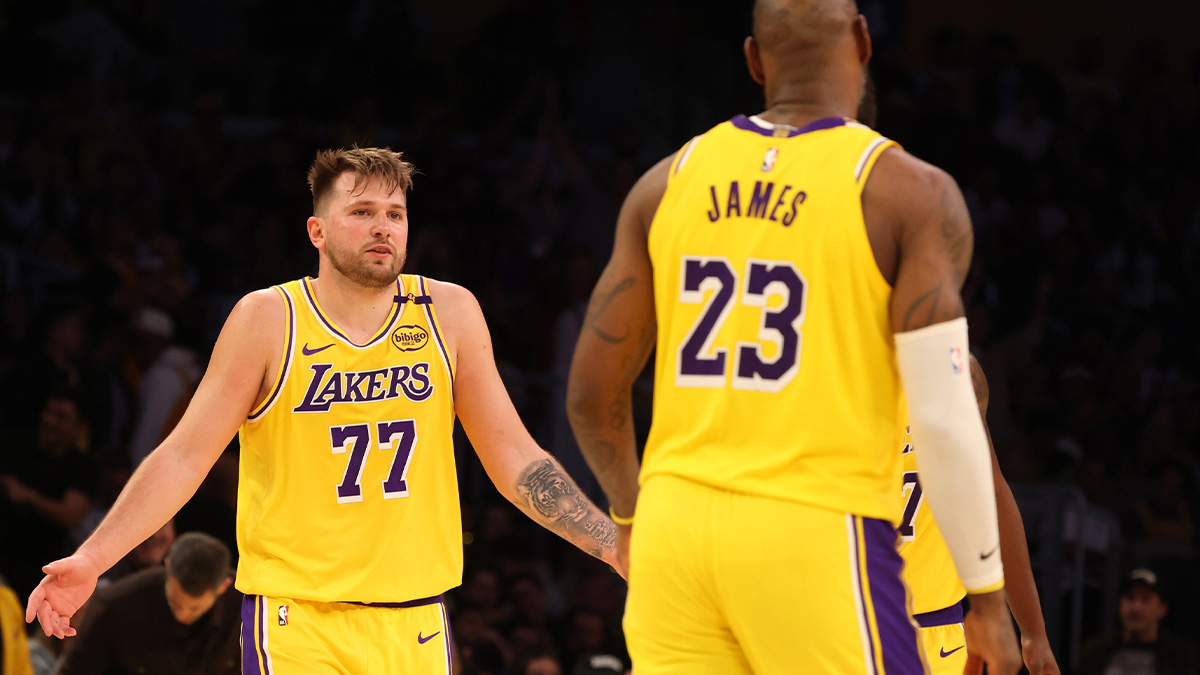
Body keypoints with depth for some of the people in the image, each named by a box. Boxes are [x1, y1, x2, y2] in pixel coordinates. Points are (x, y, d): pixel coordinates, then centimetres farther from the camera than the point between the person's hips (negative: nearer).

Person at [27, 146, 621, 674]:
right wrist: (91, 561, -10)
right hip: (298, 624, -3)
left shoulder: (448, 313, 5)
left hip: (416, 625, 3)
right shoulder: (268, 320, -3)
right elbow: (183, 457, -2)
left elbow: (514, 458, 11)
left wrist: (616, 546, 5)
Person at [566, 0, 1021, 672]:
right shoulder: (910, 194, -4)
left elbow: (592, 394, 11)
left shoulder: (668, 184, 9)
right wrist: (987, 596, -1)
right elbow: (944, 417, -10)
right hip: (818, 539, -4)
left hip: (678, 523, 4)